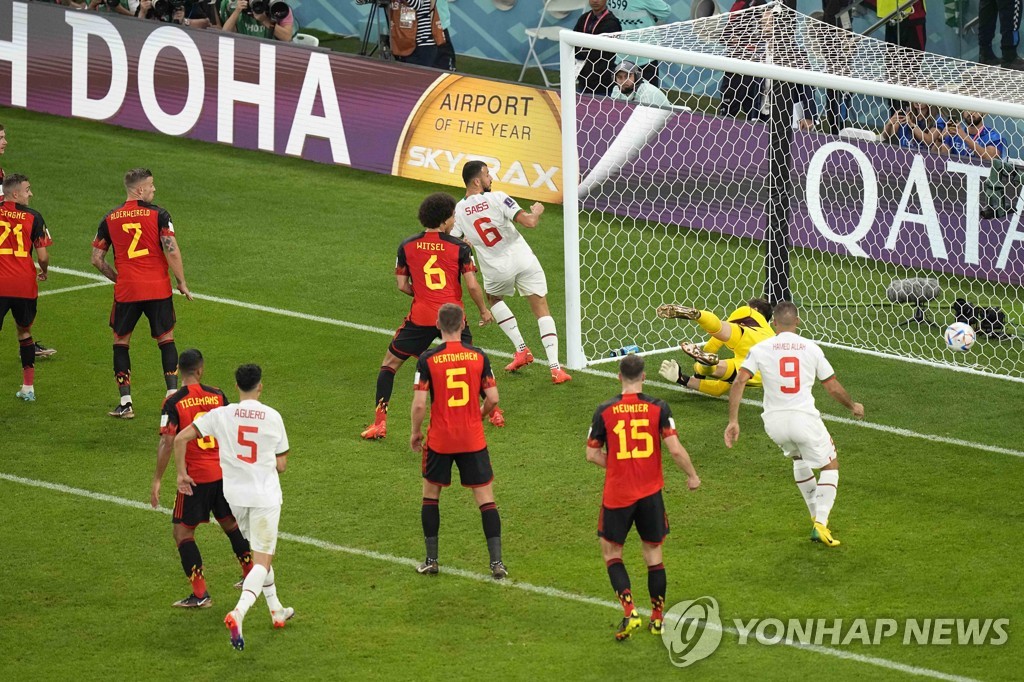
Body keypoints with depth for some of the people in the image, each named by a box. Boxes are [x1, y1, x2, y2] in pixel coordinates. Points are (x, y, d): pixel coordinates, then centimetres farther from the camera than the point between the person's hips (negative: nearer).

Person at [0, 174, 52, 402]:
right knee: (24, 332, 20)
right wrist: (43, 272, 19)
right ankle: (28, 387, 23)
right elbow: (43, 256, -2)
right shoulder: (33, 217, -2)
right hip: (25, 285, 1)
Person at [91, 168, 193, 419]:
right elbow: (172, 252, -12)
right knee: (166, 339, 13)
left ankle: (125, 403, 7)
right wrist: (182, 283, -1)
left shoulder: (110, 219, 4)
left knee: (120, 342, 12)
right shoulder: (158, 215, -5)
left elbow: (97, 259, 6)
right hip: (158, 289, -1)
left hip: (126, 291, 1)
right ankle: (173, 394, 8)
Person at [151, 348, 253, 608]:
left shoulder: (173, 403, -11)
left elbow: (167, 443, -16)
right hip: (224, 473, 5)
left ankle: (200, 594, 0)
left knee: (182, 531, 5)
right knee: (231, 523, 24)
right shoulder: (217, 396, 1)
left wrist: (157, 480, -10)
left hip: (195, 477, -5)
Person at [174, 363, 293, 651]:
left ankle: (276, 610, 35)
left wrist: (182, 473, 2)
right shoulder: (273, 417, -7)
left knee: (259, 554, 24)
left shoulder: (221, 415, -5)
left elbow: (181, 438, -10)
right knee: (262, 560, -4)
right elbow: (281, 465, 0)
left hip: (235, 495, 3)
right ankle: (238, 613, -27)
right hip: (266, 495, -3)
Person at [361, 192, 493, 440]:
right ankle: (493, 412, 30)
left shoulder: (407, 246, 1)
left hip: (421, 317, 0)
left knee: (389, 363, 12)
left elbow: (402, 285, 4)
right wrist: (484, 310, 10)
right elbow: (472, 285, -7)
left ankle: (379, 423, 2)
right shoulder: (459, 247, -4)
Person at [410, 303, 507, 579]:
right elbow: (493, 398, -3)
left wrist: (416, 432, 5)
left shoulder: (427, 360, -10)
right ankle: (497, 562, 0)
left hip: (439, 440, -1)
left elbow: (419, 404, -12)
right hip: (473, 439, 1)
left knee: (431, 493, 17)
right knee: (485, 497, 6)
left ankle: (431, 561, 18)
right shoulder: (478, 356, -5)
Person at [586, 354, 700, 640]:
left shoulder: (605, 411, -6)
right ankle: (657, 618, 20)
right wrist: (692, 476, 6)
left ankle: (629, 611, -3)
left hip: (617, 494, -1)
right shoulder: (658, 408, -6)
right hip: (650, 492, 1)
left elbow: (592, 454, 0)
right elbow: (675, 449, -10)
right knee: (653, 552, 15)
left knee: (611, 550, 14)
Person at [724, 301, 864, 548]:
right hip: (804, 418, -3)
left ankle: (817, 516, 36)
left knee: (799, 458, 33)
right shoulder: (811, 348, 1)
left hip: (774, 421, 3)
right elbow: (833, 387, 8)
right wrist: (853, 406, 26)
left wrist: (733, 421, -5)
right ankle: (820, 524, -1)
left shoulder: (760, 349, 0)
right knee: (830, 465, 16)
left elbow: (739, 382, -9)